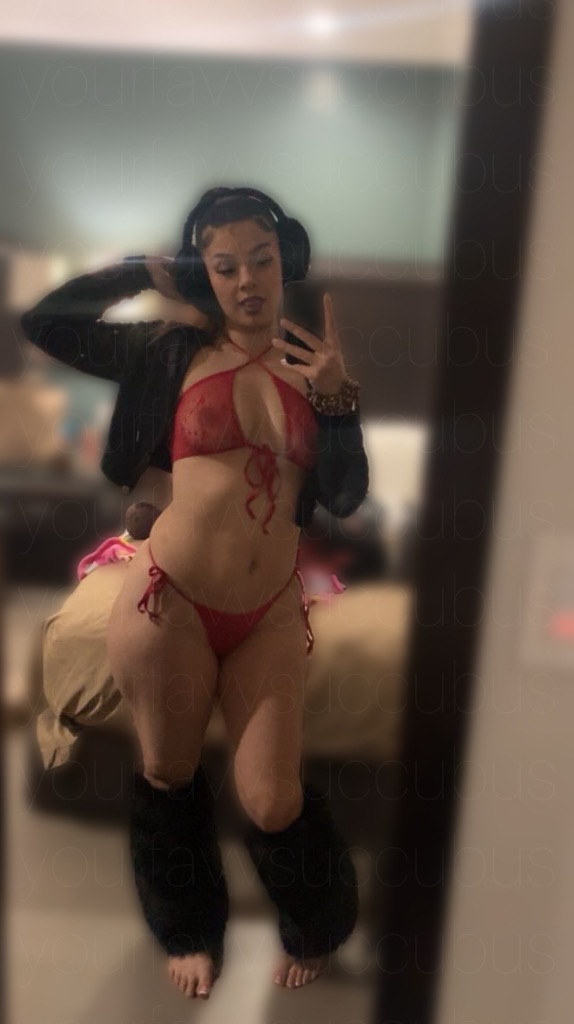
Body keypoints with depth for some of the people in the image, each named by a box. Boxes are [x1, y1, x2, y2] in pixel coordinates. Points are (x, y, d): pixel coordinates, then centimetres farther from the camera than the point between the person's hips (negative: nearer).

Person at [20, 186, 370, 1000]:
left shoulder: (315, 361, 4)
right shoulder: (177, 353, 0)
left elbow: (345, 498, -2)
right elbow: (44, 322, 1)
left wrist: (338, 396, -16)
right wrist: (146, 272, 4)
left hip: (271, 613, 1)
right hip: (170, 602, 0)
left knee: (273, 803, 7)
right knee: (168, 777, 19)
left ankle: (316, 930, 44)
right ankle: (190, 930, 51)